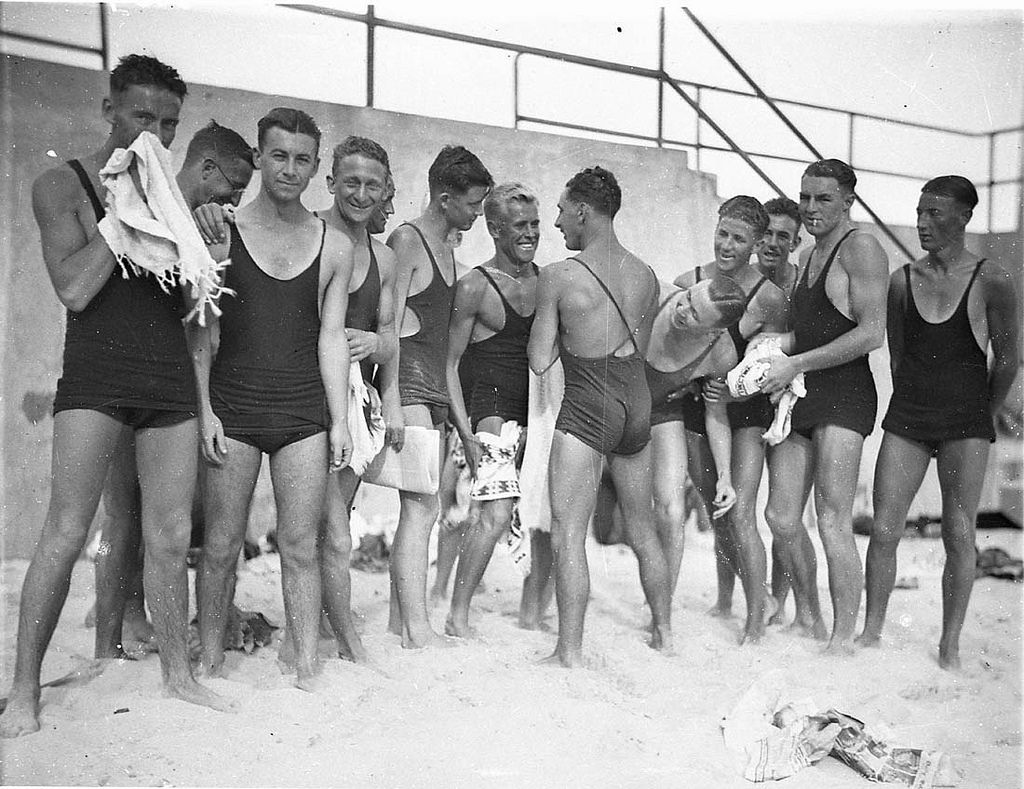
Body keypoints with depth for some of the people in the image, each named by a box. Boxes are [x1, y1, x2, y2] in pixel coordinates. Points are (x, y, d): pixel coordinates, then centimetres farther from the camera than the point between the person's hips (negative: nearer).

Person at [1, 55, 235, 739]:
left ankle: (178, 671, 20)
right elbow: (74, 288, -11)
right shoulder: (63, 185, 3)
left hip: (171, 377, 4)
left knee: (171, 536, 7)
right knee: (65, 533, -4)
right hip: (96, 373, -4)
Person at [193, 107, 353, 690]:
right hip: (233, 406, -1)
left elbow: (331, 336, 7)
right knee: (221, 545, 4)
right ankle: (211, 663, 19)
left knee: (301, 546, 2)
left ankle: (307, 666, 11)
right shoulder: (219, 230, 3)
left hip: (305, 410, 1)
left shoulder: (335, 246, 7)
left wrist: (340, 420, 1)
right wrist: (205, 410, -5)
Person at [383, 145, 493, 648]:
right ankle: (416, 629, -11)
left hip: (435, 386, 9)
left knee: (421, 508, 8)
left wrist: (453, 407, 21)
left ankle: (399, 617, 16)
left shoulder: (447, 248, 21)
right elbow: (389, 324, -13)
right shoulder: (406, 240, -6)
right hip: (406, 381, -9)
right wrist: (391, 399, -20)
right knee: (421, 507, -13)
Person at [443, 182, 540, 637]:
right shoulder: (475, 286, -6)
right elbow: (450, 364, -4)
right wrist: (466, 430, -13)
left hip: (533, 410, 6)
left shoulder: (544, 280, 10)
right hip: (490, 408, -6)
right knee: (497, 513, -16)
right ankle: (457, 617, -4)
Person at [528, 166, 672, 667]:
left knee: (567, 535, -1)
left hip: (586, 409, -6)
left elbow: (540, 361, -9)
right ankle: (664, 633, 30)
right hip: (638, 402, 7)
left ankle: (569, 652, 0)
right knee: (642, 529, 18)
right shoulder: (646, 275, 6)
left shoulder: (559, 275, -11)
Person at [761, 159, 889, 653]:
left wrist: (794, 365, -14)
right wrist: (773, 354, 5)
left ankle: (843, 639, 4)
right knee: (781, 518, 6)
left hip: (844, 395, -8)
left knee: (833, 522, -8)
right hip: (801, 397, 8)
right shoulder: (806, 257, 21)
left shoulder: (860, 248, -6)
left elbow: (871, 333, -15)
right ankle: (810, 621, 23)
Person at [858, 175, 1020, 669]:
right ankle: (871, 631, 15)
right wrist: (913, 407, 14)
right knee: (883, 529, 0)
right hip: (907, 416, 3)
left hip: (966, 422, -3)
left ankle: (950, 646, 14)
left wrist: (981, 416, 11)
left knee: (959, 535, 1)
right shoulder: (901, 280, 3)